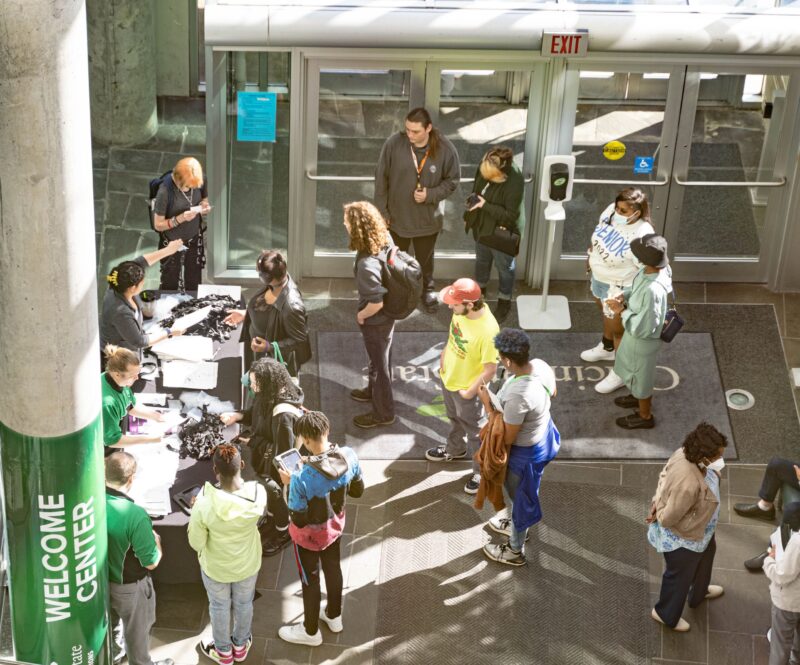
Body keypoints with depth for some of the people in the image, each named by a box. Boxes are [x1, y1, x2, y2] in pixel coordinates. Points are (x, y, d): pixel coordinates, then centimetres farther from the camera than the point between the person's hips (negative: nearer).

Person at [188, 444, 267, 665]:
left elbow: (196, 542, -20)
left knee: (219, 607, 27)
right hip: (248, 563, 2)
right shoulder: (258, 493, -29)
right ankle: (241, 646, 54)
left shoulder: (205, 503, -37)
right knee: (244, 603, 30)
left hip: (215, 566, -2)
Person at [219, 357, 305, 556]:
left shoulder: (283, 414, -41)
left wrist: (253, 442, -23)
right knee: (270, 492, 30)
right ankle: (273, 522, 57)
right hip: (266, 458, 8)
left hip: (278, 467, -8)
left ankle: (283, 533, 45)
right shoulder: (270, 395, -15)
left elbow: (282, 452, -32)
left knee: (275, 495, 18)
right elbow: (257, 413, 6)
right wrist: (238, 416, -12)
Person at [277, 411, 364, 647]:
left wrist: (290, 484, -17)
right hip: (335, 526, 5)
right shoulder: (349, 456, -24)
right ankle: (334, 616, 55)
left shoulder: (302, 478, -40)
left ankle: (311, 631, 44)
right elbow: (358, 491, -5)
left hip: (310, 535, -5)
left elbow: (299, 521, -26)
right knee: (333, 569, 30)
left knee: (310, 580, 20)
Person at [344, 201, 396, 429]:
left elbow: (377, 301, -35)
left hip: (376, 320, -8)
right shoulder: (385, 238, -14)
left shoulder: (367, 265, -40)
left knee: (379, 363, 15)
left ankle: (383, 413, 36)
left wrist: (362, 315, -15)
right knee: (380, 357, 31)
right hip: (388, 313, 8)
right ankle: (375, 391, 56)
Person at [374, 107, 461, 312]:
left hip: (428, 218, 0)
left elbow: (452, 180, -5)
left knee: (425, 258, 23)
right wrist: (382, 211, -7)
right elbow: (381, 179, -9)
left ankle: (428, 290, 49)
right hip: (397, 216, 0)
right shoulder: (393, 144, -20)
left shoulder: (445, 148, -19)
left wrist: (430, 195, -21)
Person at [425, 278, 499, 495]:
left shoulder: (488, 330, -39)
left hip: (466, 388, -7)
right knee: (455, 419, 32)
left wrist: (470, 392, -19)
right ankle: (455, 449, 58)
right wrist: (445, 354, 7)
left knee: (474, 431, 15)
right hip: (448, 377, 7)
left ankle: (482, 471, 35)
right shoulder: (462, 310, -18)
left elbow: (490, 370, -28)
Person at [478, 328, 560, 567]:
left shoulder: (518, 396, -42)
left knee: (520, 496, 19)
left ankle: (515, 551, 44)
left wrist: (487, 404, -23)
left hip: (525, 452, -8)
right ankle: (517, 525, 62)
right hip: (543, 434, 8)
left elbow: (508, 438, -29)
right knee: (519, 491, 34)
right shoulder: (541, 366, -18)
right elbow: (552, 393, 5)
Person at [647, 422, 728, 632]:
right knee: (679, 574, 20)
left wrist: (657, 500, -9)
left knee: (706, 552, 36)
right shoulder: (688, 484, -46)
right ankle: (666, 614, 49)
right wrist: (658, 514, -14)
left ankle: (699, 591, 66)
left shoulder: (686, 453, -20)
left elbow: (664, 474, -2)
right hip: (682, 537, -9)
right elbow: (669, 519, -34)